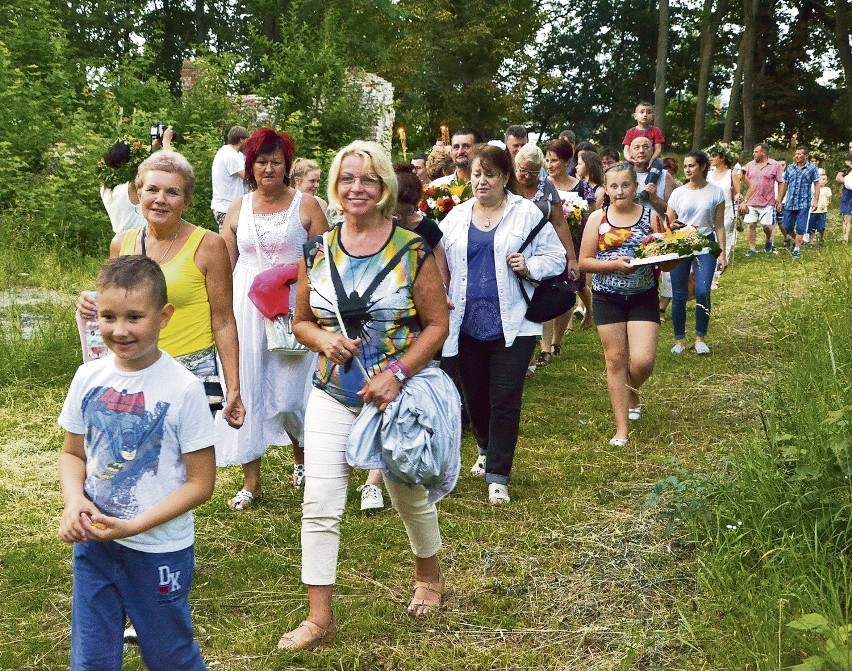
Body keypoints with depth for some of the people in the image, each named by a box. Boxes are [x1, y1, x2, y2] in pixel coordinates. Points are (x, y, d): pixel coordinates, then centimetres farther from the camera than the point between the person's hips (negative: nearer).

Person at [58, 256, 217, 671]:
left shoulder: (183, 388, -17)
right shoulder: (89, 378, -4)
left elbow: (200, 483, -13)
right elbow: (72, 453, 8)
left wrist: (134, 526, -21)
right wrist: (74, 501, -12)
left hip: (159, 551, -4)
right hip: (92, 543, 4)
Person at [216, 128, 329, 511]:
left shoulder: (306, 206, 0)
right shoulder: (238, 209, 9)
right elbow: (223, 264, 13)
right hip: (246, 310, 3)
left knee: (291, 389, 2)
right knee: (246, 390, 2)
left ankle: (301, 457, 33)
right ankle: (251, 481, 13)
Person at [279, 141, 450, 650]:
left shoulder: (413, 250, -9)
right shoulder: (318, 252, 1)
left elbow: (437, 326, -8)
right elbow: (301, 321, 10)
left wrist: (396, 374, -20)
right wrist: (324, 340, -12)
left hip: (397, 394, -2)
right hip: (332, 397, 2)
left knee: (410, 495, 17)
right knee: (319, 506, -5)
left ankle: (430, 576, 44)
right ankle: (320, 618, 6)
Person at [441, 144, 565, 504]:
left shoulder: (527, 213, 1)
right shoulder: (455, 217, 10)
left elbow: (556, 257, 2)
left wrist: (529, 267, -16)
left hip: (512, 323, -3)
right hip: (467, 322, 4)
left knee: (505, 399, -4)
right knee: (474, 394, 14)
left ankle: (498, 476, 4)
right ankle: (487, 450, 41)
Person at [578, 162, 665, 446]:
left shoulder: (650, 216, 0)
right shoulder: (597, 218, -2)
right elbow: (584, 262, -4)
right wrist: (615, 264, -19)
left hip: (643, 297, 0)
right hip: (607, 298, 0)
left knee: (643, 361, -10)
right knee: (616, 359, 5)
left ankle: (631, 391, 29)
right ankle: (621, 429, 13)